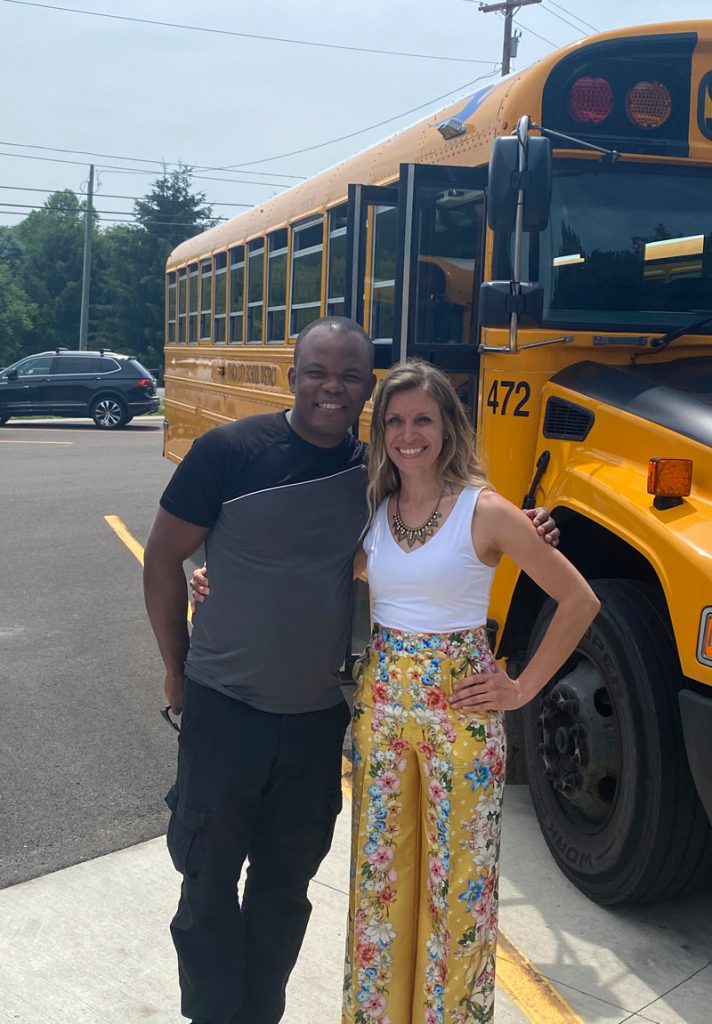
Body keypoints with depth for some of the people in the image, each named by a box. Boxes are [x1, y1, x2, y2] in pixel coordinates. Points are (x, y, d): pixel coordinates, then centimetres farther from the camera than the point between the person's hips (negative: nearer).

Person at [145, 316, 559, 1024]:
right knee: (209, 877, 10)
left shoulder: (376, 470, -1)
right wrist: (177, 668, 1)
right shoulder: (230, 451, -13)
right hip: (224, 709, -3)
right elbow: (163, 559, -5)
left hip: (320, 718, 3)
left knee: (285, 879, 17)